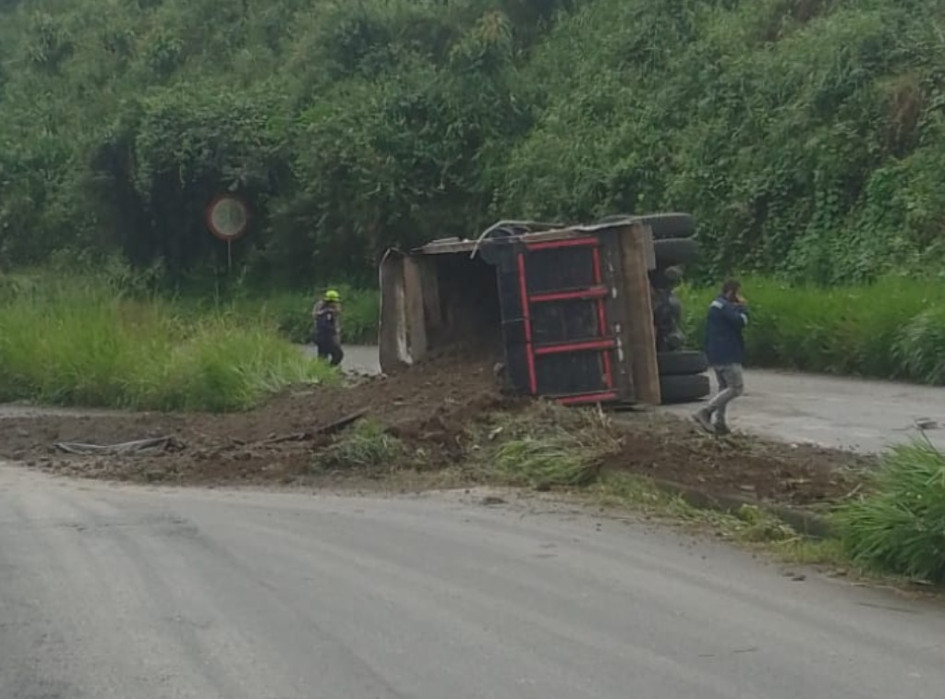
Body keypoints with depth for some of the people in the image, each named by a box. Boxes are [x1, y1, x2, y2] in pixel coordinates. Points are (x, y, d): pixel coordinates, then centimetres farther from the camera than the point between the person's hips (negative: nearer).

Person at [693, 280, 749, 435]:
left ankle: (719, 422, 11)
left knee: (724, 387, 16)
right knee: (736, 387, -10)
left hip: (716, 355, 11)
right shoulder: (725, 306, -14)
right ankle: (706, 412, -17)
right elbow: (741, 321, -21)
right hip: (727, 355, -11)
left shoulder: (716, 306, 18)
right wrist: (743, 308, -8)